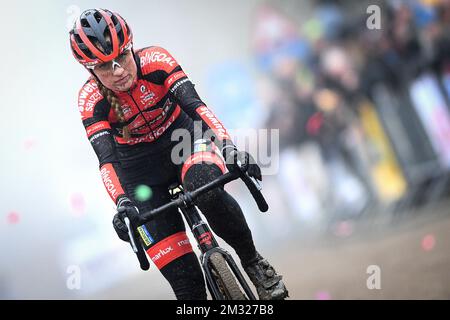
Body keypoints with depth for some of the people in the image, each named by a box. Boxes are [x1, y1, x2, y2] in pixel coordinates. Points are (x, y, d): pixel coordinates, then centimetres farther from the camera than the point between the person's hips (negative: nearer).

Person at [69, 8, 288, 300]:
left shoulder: (155, 61, -22)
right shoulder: (91, 100, -22)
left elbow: (194, 104, -32)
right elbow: (107, 159, -31)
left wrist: (228, 146, -48)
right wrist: (122, 203, -49)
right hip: (142, 171, 0)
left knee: (205, 185, -37)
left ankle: (252, 261, -16)